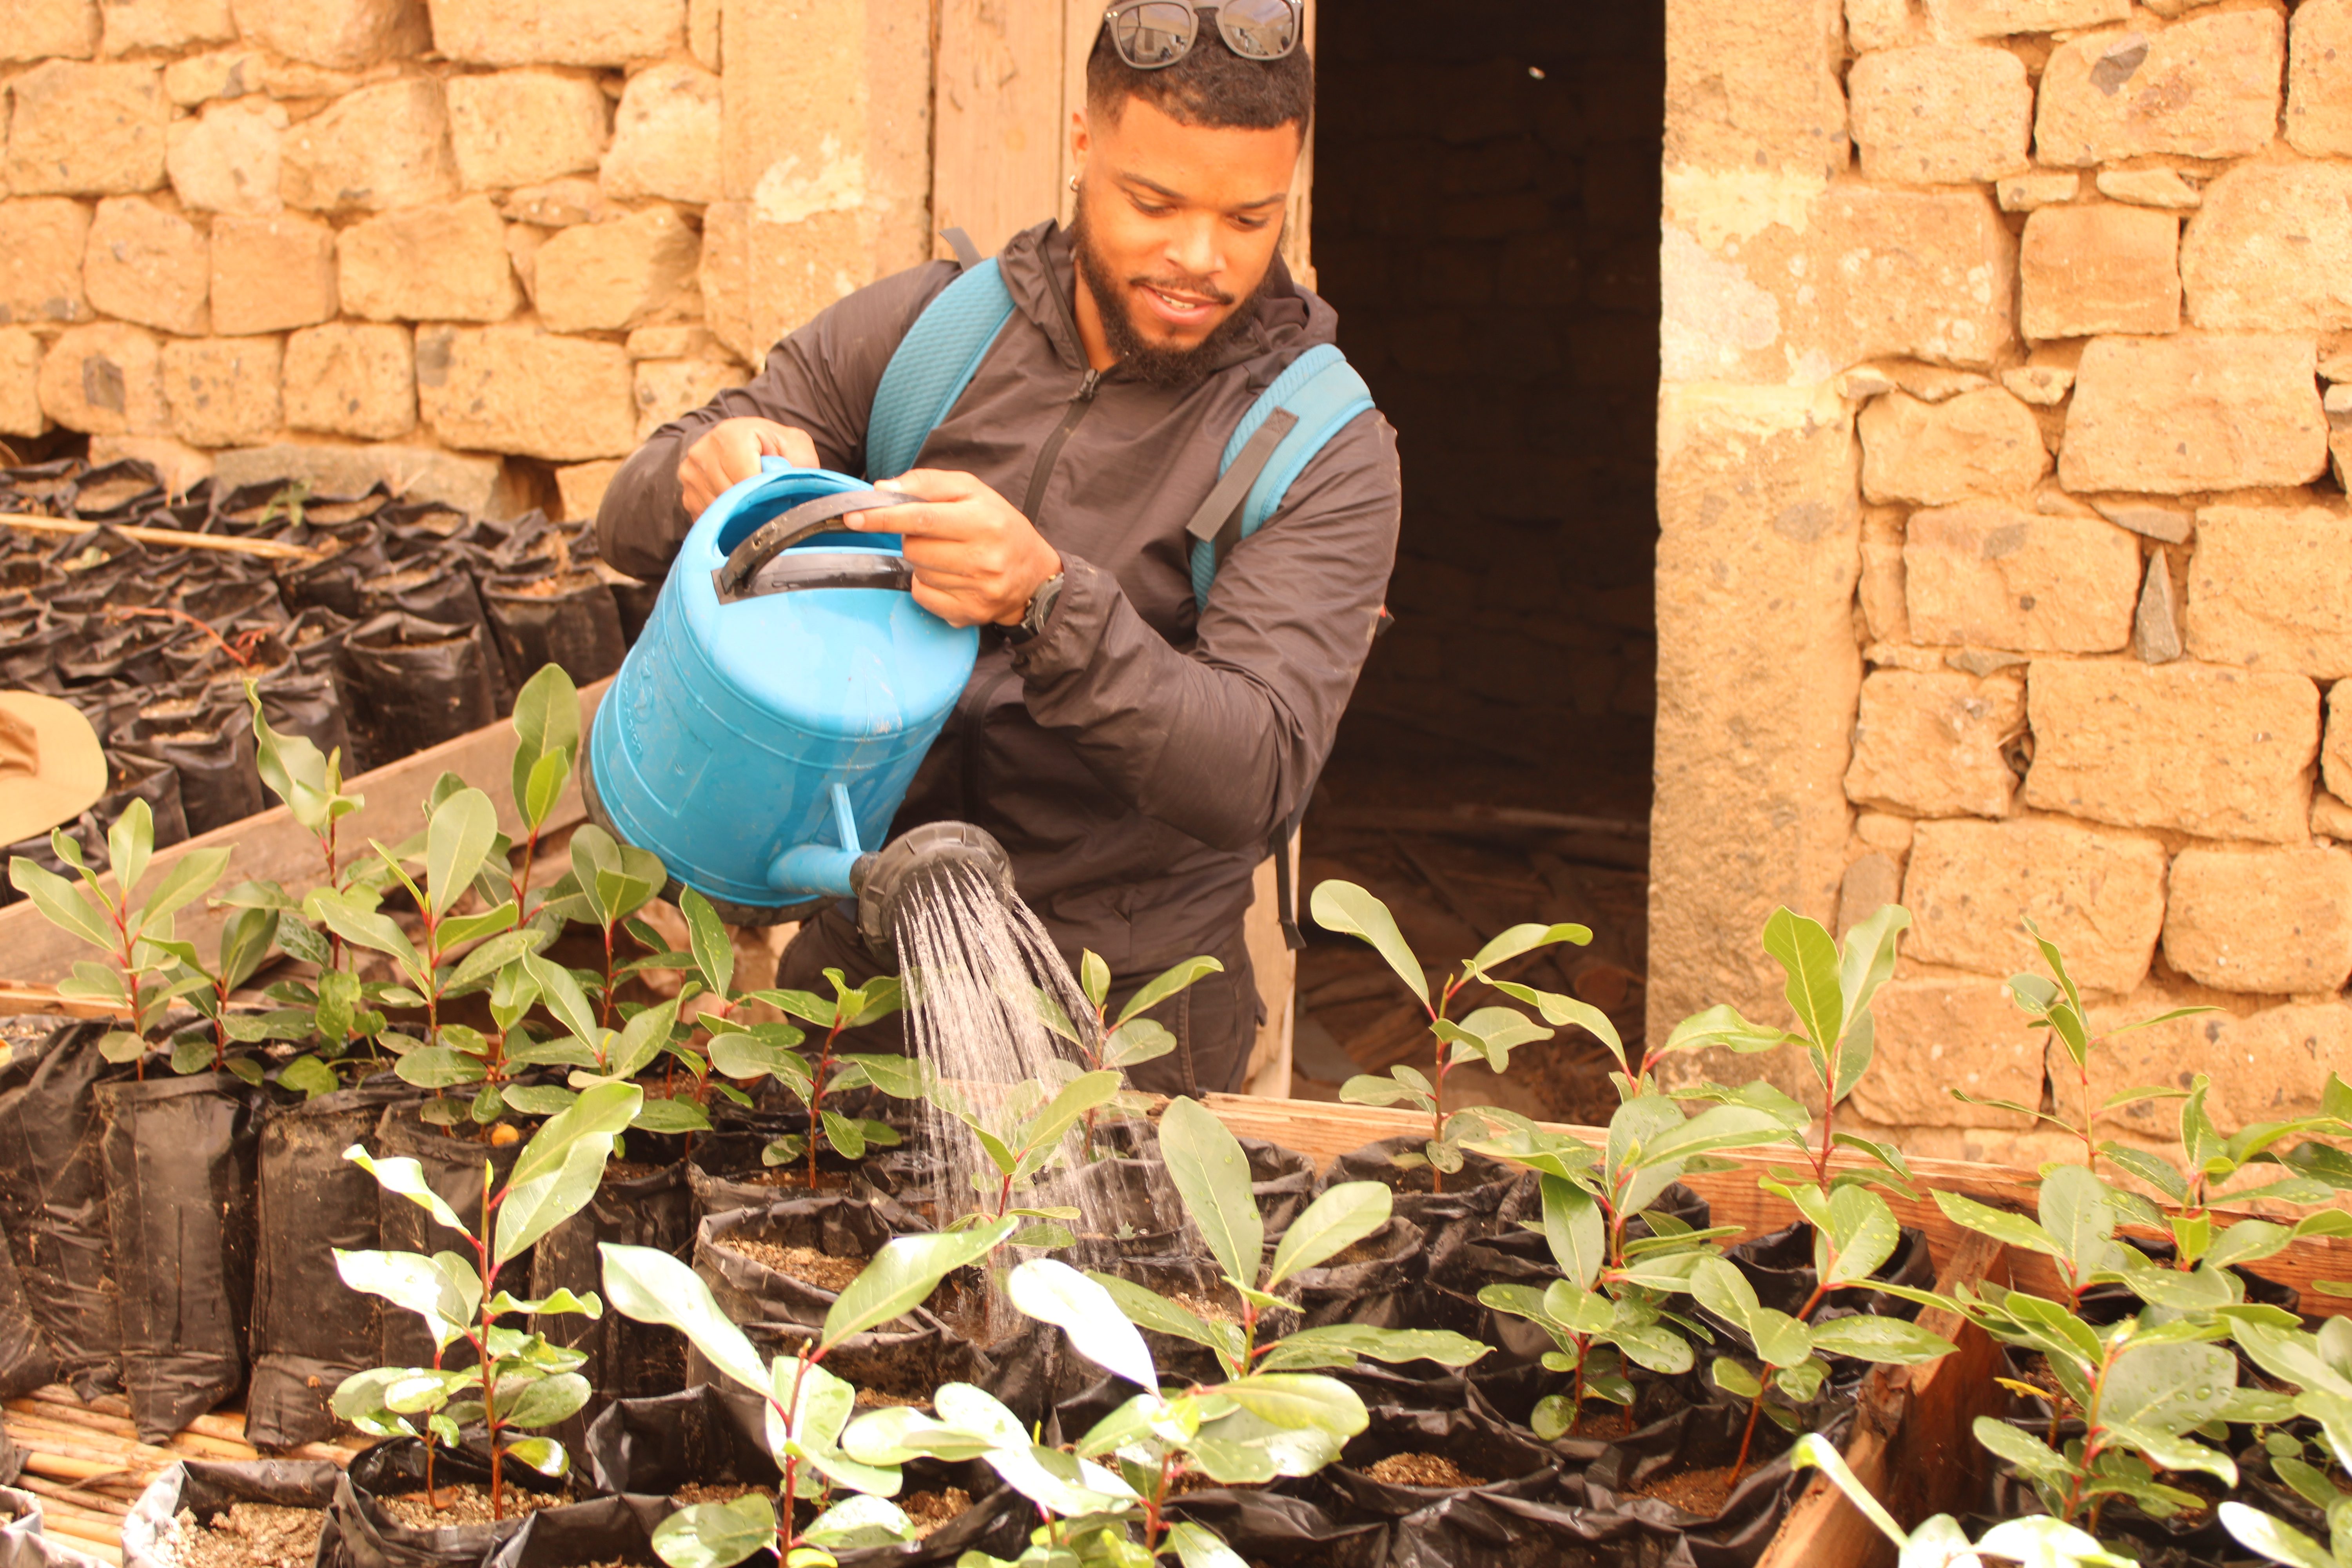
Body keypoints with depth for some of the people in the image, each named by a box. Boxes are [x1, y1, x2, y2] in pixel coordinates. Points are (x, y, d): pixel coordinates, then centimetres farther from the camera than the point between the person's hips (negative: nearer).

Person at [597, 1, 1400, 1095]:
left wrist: (1049, 601, -34)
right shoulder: (919, 330, 1)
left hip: (1124, 1009, -2)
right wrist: (710, 470, -18)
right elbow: (634, 523, 7)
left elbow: (1255, 777, -19)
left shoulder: (1327, 454, -8)